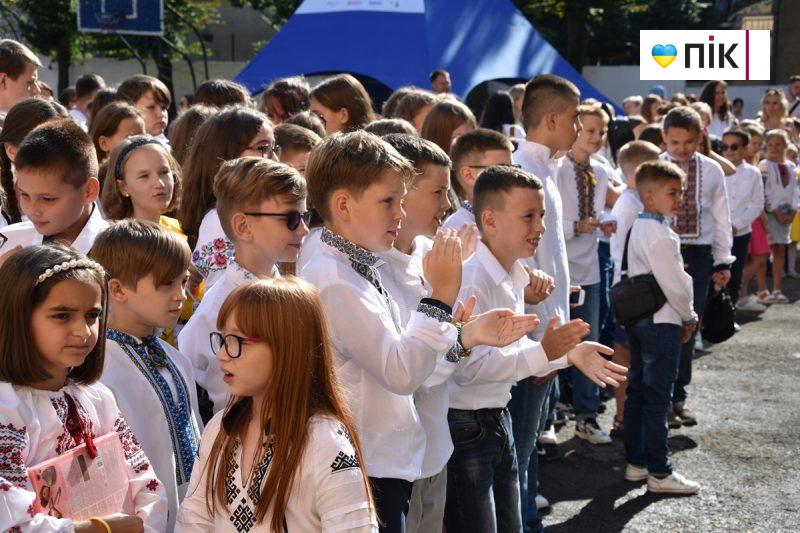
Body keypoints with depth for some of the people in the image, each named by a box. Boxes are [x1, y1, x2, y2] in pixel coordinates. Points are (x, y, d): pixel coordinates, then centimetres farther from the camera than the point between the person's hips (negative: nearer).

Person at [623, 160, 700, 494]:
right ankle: (659, 474, 4)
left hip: (638, 319, 10)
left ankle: (635, 463, 24)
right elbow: (674, 285, -19)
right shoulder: (660, 236, -20)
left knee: (637, 392, 14)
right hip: (662, 323, -10)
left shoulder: (638, 229, 9)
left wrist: (683, 316, 16)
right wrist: (689, 317, -2)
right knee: (658, 400, -3)